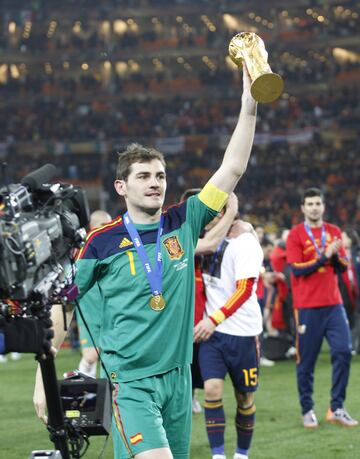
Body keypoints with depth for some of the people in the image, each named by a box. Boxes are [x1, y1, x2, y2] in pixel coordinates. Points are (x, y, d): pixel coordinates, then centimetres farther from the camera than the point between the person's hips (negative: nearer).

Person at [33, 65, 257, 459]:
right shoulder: (102, 242, -5)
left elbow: (231, 170, 1)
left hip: (177, 377, 5)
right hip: (129, 381, -5)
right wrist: (43, 377, -3)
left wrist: (249, 107, -8)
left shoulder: (183, 224, 4)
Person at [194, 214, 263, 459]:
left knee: (245, 397, 8)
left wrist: (214, 319, -27)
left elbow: (244, 289, -20)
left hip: (243, 332, -4)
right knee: (212, 389, -11)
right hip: (212, 329, 5)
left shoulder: (244, 241, -14)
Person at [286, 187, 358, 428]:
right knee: (306, 360, 0)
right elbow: (297, 269, -11)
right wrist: (324, 257, -16)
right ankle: (307, 410, 11)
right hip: (307, 306, -4)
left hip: (333, 303, 4)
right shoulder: (296, 234, -2)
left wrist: (336, 255, -9)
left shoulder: (334, 232, 12)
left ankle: (337, 408, 2)